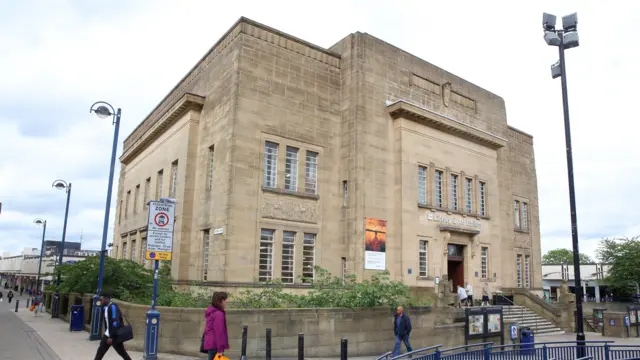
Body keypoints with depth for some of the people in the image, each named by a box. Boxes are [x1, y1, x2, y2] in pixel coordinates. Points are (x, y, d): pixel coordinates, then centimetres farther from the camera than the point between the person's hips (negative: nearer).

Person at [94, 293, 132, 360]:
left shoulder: (113, 307, -19)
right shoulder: (106, 307, 10)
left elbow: (115, 322, -25)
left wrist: (111, 337, -25)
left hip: (115, 336, -9)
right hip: (107, 335, 9)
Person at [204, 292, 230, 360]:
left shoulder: (211, 312, 11)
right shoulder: (218, 314, -19)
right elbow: (219, 332, -20)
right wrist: (220, 349, -18)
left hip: (210, 343, 10)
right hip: (215, 345, -10)